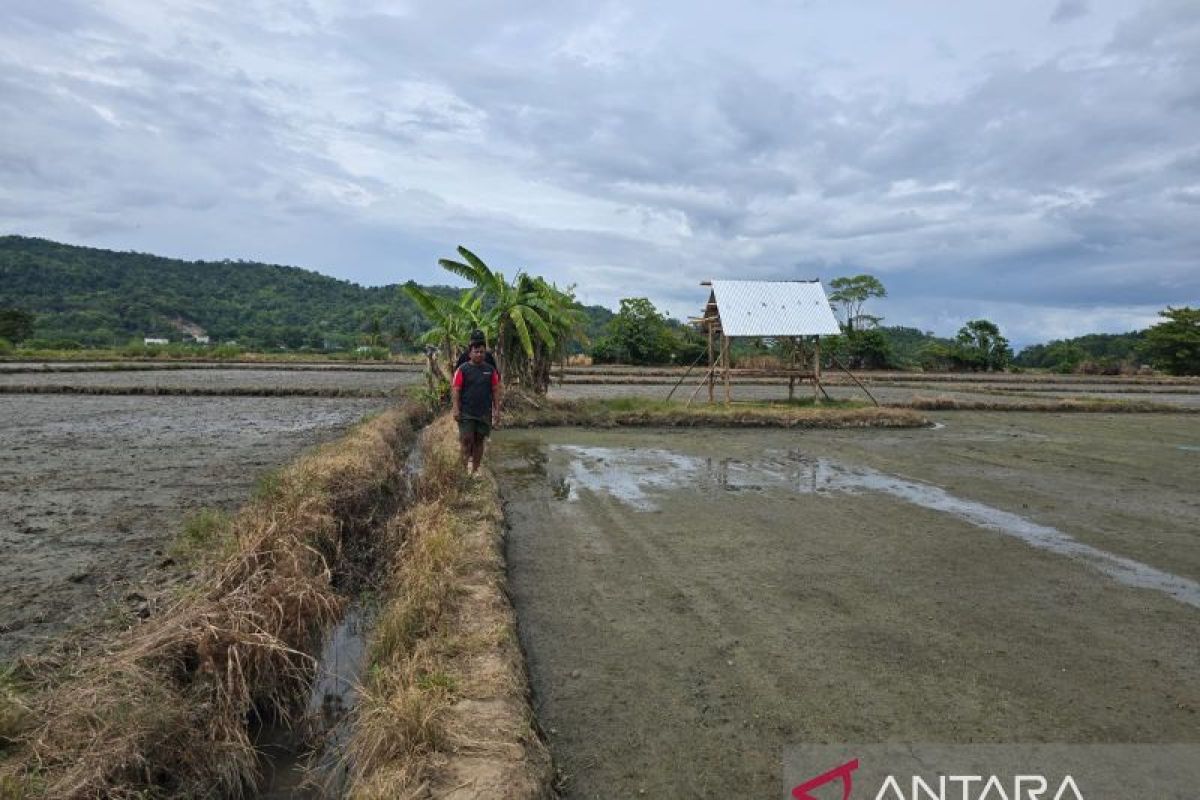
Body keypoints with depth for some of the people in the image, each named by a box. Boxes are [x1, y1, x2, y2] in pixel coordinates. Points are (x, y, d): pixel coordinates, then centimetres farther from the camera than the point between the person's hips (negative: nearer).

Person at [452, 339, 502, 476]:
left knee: (479, 441, 7)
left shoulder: (491, 370, 5)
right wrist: (456, 409, -12)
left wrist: (497, 410, 1)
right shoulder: (462, 370, -2)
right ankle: (467, 460, 16)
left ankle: (475, 469, 17)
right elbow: (456, 390, -5)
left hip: (485, 413, 3)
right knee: (467, 439, -8)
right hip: (466, 412, -2)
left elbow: (496, 390, 6)